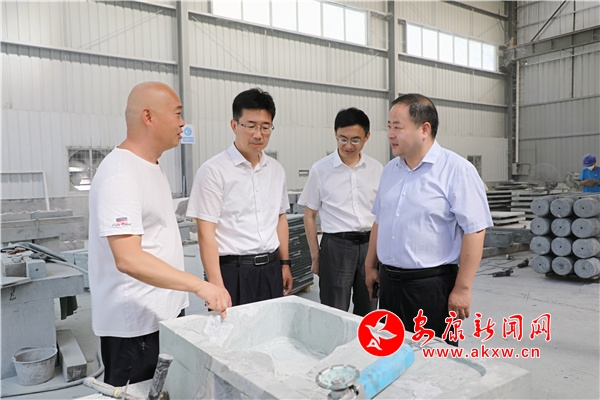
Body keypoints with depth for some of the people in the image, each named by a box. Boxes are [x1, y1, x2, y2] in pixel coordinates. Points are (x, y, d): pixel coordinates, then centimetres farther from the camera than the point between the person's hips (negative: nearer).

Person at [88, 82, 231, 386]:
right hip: (136, 324, -9)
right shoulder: (120, 176, -21)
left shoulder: (151, 167, 10)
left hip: (165, 313, 9)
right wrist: (200, 286, -31)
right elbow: (128, 259, -30)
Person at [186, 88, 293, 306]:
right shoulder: (213, 170, -11)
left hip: (271, 269, 5)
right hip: (233, 271, -5)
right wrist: (217, 286, -17)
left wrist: (285, 263, 14)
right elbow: (206, 233, -13)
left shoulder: (276, 170, 7)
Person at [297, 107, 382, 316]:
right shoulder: (320, 169, -4)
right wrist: (315, 256, -1)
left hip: (370, 245, 3)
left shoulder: (377, 169, 3)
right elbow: (310, 215, 1)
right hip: (336, 246, -3)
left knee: (368, 313, 14)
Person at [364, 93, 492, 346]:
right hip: (389, 281, 6)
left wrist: (462, 288, -16)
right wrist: (370, 265, 16)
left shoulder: (457, 170, -13)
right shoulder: (390, 169, 8)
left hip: (432, 284, -6)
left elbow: (474, 231, -15)